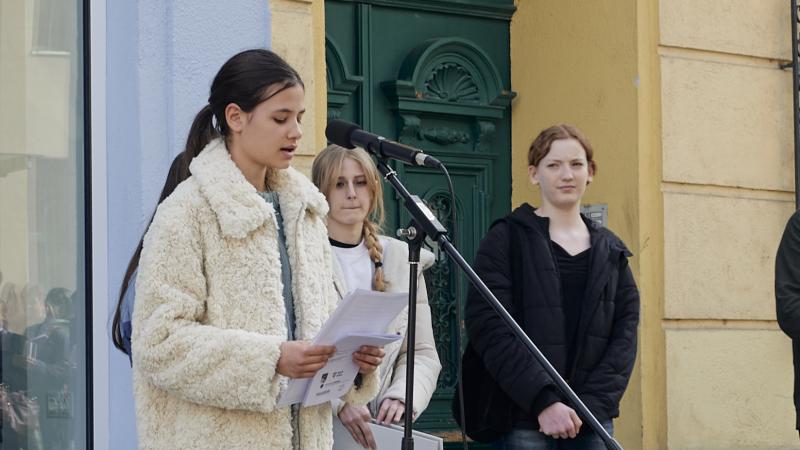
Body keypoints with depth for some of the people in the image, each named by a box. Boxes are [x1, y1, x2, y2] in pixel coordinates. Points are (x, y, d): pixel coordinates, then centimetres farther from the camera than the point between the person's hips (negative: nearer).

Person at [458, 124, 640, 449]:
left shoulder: (611, 252, 13)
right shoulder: (507, 239, 0)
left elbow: (624, 335, 6)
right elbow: (489, 328, -10)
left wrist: (591, 404, -9)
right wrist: (544, 401, -18)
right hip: (521, 420, -3)